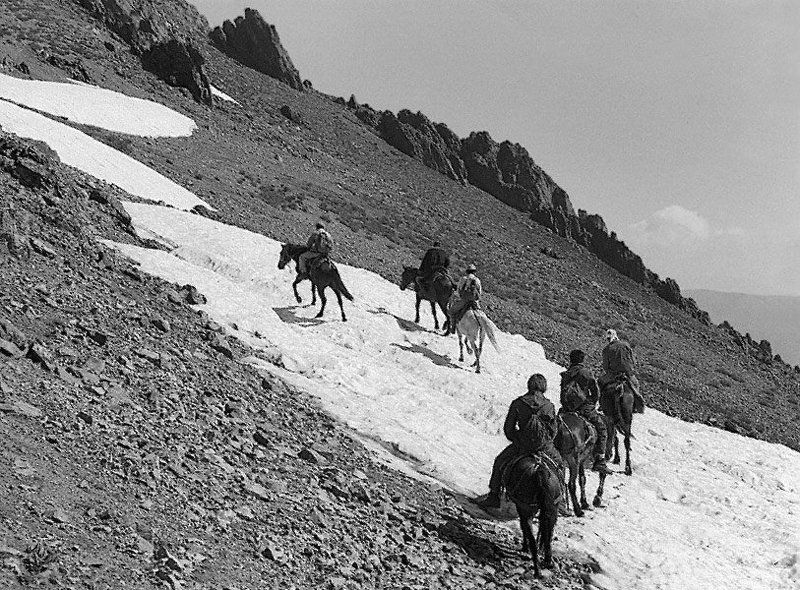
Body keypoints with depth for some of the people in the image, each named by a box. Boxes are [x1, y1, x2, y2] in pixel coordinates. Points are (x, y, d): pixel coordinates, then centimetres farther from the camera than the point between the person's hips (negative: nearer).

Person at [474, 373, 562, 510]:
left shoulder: (517, 403, -5)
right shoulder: (549, 406, -3)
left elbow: (508, 428, -1)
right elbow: (553, 429, 4)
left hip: (521, 445, -1)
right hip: (545, 446, 1)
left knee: (499, 462, 20)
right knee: (558, 464, 29)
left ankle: (493, 496, 20)